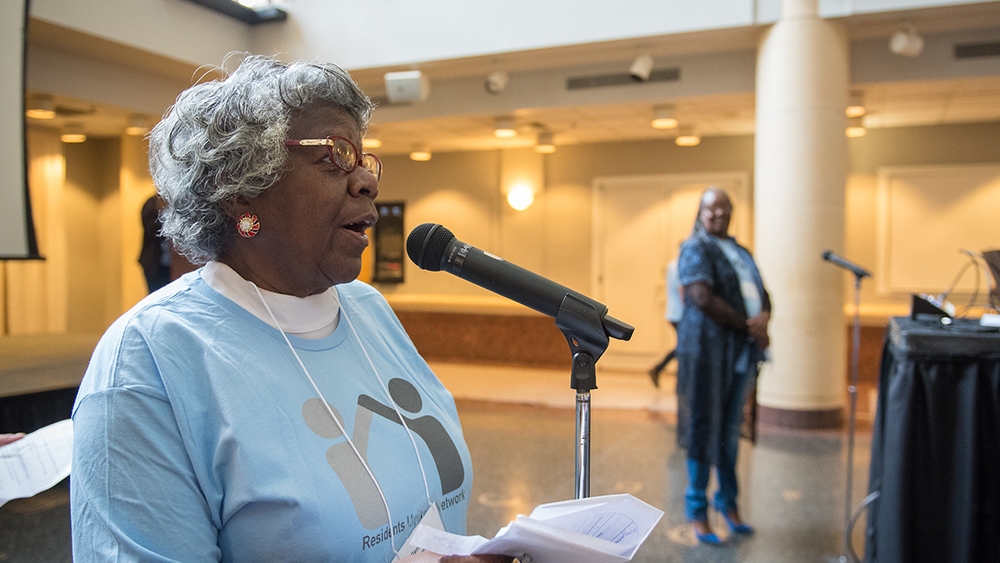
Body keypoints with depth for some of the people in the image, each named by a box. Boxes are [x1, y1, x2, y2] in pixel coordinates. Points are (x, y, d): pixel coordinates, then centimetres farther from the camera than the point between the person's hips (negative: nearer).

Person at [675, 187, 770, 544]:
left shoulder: (741, 252, 19)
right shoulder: (696, 249, -6)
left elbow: (763, 295, 17)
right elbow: (703, 298, -18)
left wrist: (763, 317, -7)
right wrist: (747, 325, -15)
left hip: (742, 351, 7)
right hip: (708, 347, -7)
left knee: (731, 427, 14)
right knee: (705, 426, -1)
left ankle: (728, 501, 26)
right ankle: (697, 509, 11)